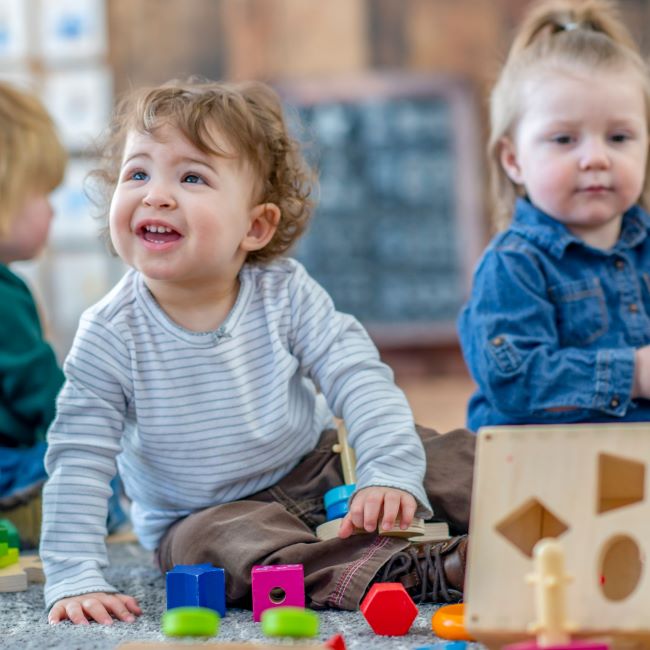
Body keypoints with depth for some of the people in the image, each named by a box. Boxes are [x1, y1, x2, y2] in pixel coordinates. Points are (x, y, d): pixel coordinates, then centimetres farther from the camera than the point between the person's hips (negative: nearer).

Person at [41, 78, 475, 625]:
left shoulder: (285, 292, -13)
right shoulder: (111, 336, -16)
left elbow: (359, 379, -16)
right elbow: (77, 464, -15)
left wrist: (390, 473, -31)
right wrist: (75, 579, -23)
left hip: (316, 473, 3)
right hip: (207, 515, -2)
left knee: (457, 460, -13)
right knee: (225, 543, -36)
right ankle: (421, 573, -44)